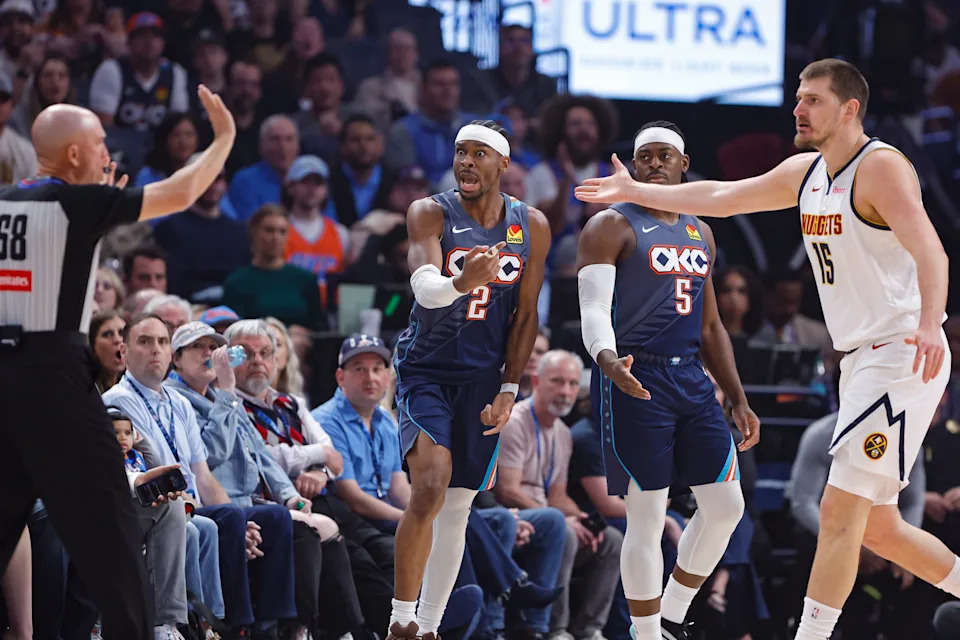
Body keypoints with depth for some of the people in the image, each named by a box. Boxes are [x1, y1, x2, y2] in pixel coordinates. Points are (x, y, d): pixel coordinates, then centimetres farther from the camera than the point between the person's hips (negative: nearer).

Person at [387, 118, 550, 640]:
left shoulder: (531, 227, 1)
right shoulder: (431, 214, -9)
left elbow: (525, 316, 5)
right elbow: (424, 287, -26)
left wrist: (508, 390, -2)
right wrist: (461, 282, -48)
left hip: (484, 381, 4)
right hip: (426, 372, -4)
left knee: (457, 506, 7)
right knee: (429, 489, -23)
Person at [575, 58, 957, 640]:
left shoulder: (881, 167, -14)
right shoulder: (806, 172, 13)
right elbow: (721, 198, 24)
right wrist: (635, 192, 24)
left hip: (901, 357, -9)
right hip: (861, 359, 9)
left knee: (840, 511, -14)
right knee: (877, 527, 12)